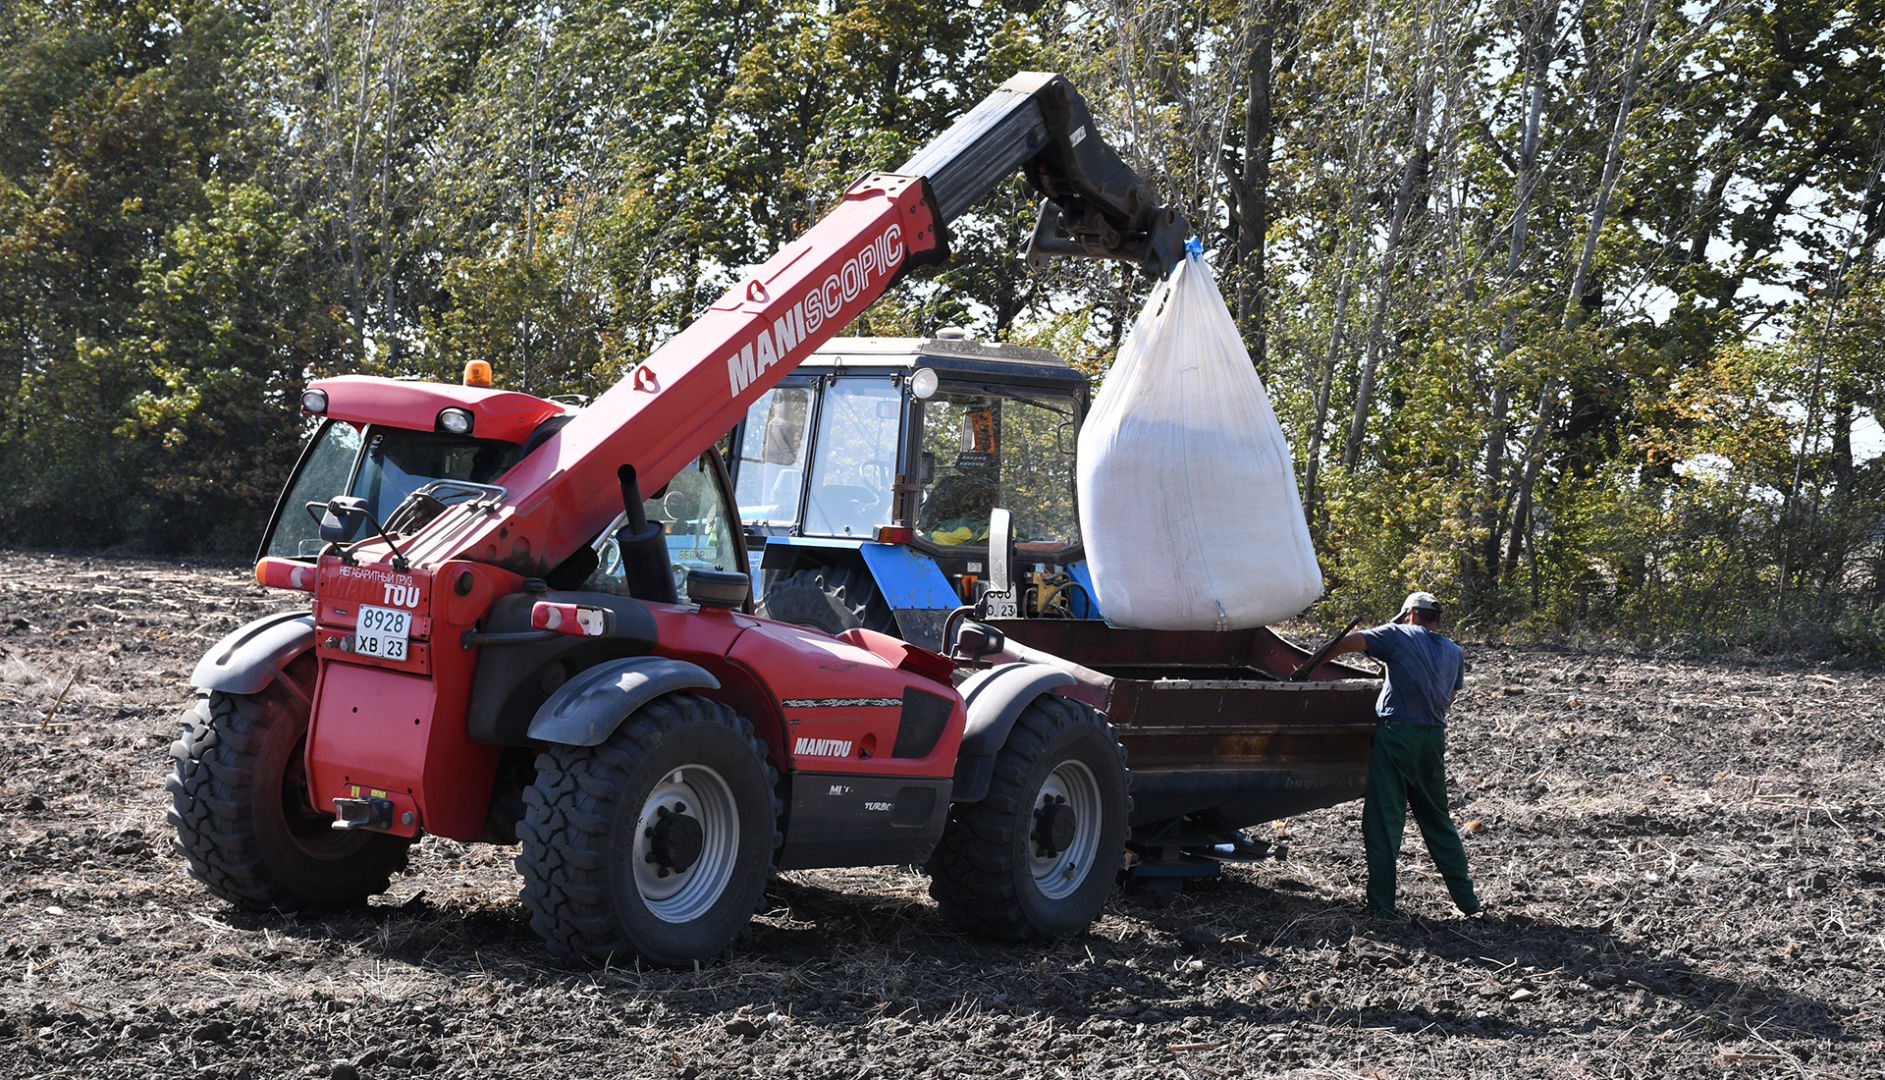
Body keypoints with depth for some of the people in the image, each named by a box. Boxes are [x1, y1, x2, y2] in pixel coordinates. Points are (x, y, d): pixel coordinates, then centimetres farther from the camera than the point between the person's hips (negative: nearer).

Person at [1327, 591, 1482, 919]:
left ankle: (1381, 904, -4)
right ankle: (1467, 898, 17)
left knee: (1384, 819, -2)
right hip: (1434, 738, 5)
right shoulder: (1455, 653, 16)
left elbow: (1347, 643, -6)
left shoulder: (1400, 636, 1)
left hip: (1395, 733, -5)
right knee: (1438, 821, 16)